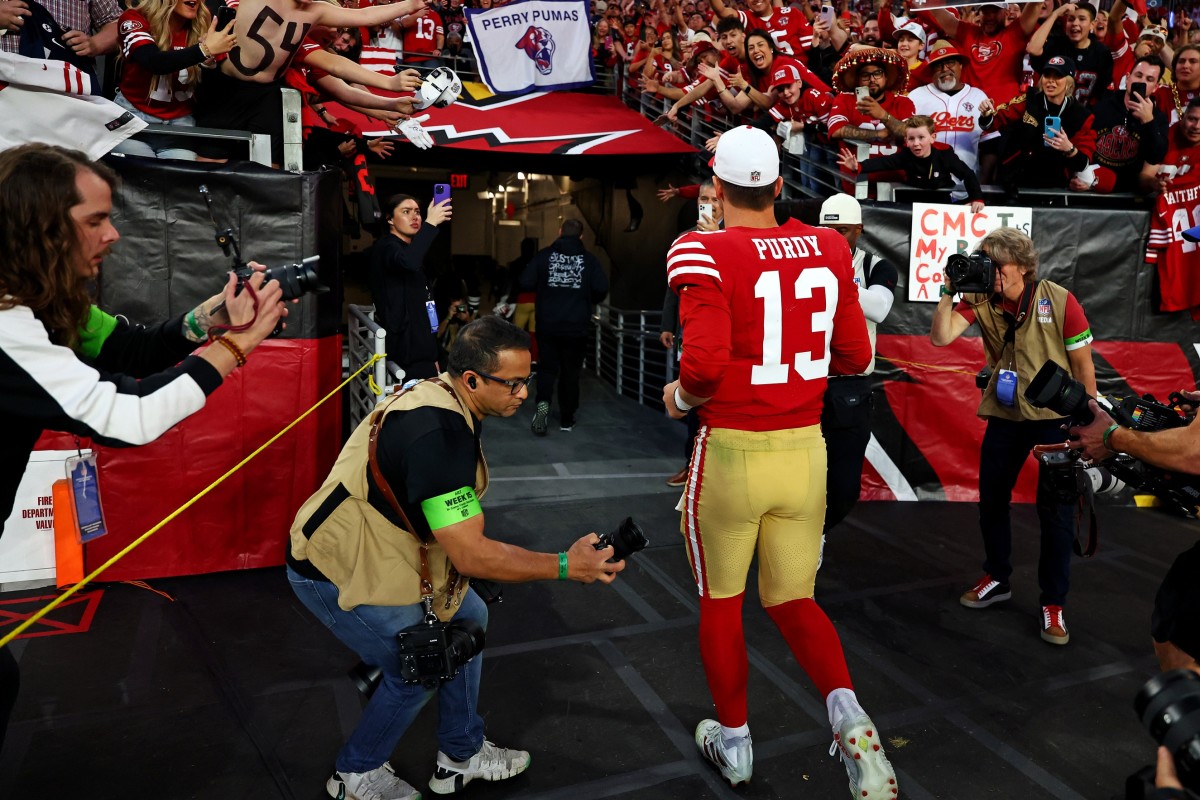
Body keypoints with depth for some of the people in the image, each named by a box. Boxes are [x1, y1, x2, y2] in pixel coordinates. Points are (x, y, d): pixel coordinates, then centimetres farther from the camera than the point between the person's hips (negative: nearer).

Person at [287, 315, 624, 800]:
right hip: (334, 572, -10)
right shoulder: (438, 433, -31)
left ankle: (461, 758, 27)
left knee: (467, 618, 13)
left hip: (375, 550, 10)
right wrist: (565, 567, -23)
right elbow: (471, 555, -30)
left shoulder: (437, 398, -1)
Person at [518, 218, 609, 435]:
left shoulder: (544, 255, -3)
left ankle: (543, 402, -14)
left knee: (547, 367, 12)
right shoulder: (588, 259, -1)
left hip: (548, 325, 0)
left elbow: (525, 283, -10)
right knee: (571, 372, 12)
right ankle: (567, 419, 18)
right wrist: (589, 301, 10)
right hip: (577, 326, 0)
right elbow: (602, 288, -11)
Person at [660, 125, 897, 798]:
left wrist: (678, 398, -2)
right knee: (793, 599, 20)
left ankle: (734, 741, 33)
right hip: (805, 450, 4)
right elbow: (856, 357, 6)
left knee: (722, 602, 17)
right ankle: (849, 716, -2)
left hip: (730, 452, -4)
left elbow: (705, 364, -23)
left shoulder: (708, 256, -14)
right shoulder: (828, 249, 2)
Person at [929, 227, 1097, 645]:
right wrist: (949, 292, -27)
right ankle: (996, 579, 35)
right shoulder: (981, 300, -7)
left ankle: (1053, 604, 15)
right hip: (1004, 414, 4)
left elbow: (1082, 364, -6)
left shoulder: (1059, 301, -14)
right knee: (991, 500, 13)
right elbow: (941, 337, -19)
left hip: (1055, 416, -3)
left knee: (1056, 511, 0)